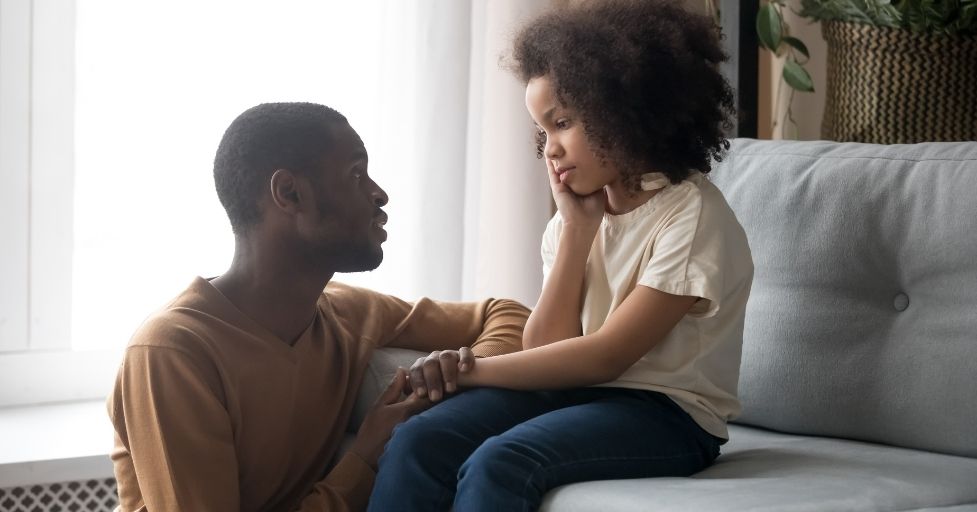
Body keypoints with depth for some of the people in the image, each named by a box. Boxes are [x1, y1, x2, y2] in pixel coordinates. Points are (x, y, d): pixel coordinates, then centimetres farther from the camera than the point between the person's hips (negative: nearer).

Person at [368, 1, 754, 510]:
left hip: (663, 412, -6)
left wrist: (467, 370, -13)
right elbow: (544, 352, 0)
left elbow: (606, 356, -16)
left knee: (498, 465, -32)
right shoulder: (580, 214, 11)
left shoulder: (693, 216, -11)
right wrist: (577, 229, -5)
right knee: (415, 443, -19)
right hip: (578, 391, 6)